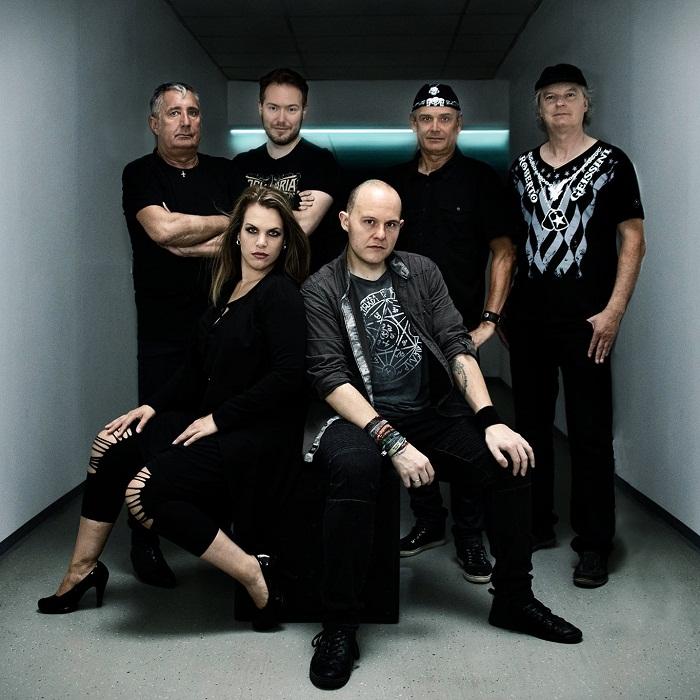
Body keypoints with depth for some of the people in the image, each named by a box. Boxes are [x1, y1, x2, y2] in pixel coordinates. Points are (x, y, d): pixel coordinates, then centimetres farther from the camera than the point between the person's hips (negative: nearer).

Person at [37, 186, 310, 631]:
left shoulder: (281, 293, -12)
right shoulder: (230, 288, 12)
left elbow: (288, 375, -22)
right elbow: (199, 366, 18)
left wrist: (218, 418, -17)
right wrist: (155, 406, 5)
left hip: (258, 433, -8)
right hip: (212, 420, 8)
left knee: (145, 491, -22)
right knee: (110, 448, -3)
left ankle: (255, 575, -13)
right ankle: (83, 569, 14)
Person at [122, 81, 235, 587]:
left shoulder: (224, 173, 12)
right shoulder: (140, 175, 3)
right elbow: (163, 229, -15)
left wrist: (187, 242, -12)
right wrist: (226, 223, -4)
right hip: (164, 331, -2)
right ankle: (145, 543, 12)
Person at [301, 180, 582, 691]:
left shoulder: (421, 271, 10)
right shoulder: (321, 290, -2)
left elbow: (457, 345, 3)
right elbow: (330, 378, -12)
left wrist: (490, 419, -11)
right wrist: (392, 441, -23)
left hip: (433, 413, 5)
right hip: (361, 418, -4)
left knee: (512, 457, -16)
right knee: (354, 467, -37)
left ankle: (514, 599, 7)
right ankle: (339, 626, -21)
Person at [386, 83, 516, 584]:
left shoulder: (480, 179, 1)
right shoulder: (395, 182, 12)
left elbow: (504, 252, -2)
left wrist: (489, 319, -10)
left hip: (459, 327, -4)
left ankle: (470, 536, 8)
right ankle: (428, 522, 24)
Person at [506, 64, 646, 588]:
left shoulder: (612, 163, 1)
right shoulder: (522, 169, 12)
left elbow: (633, 240, -3)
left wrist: (613, 311, -12)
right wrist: (501, 305, 8)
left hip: (586, 319, -4)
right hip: (528, 317, 5)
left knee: (590, 433, -2)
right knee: (531, 424, 11)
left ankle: (594, 544, 7)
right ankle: (538, 524, 25)